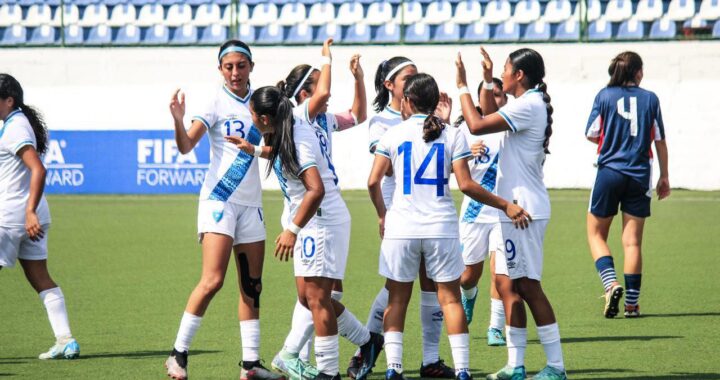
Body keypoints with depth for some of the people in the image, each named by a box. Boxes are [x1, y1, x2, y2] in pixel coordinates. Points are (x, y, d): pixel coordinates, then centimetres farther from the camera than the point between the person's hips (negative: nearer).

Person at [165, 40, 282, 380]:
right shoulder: (218, 102, -5)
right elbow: (186, 146, -15)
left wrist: (254, 148, -4)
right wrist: (179, 121, -34)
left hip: (250, 204, 6)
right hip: (219, 199, -6)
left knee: (251, 287, 5)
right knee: (212, 280, -17)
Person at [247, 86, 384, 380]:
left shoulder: (297, 141, -22)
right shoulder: (297, 129, 7)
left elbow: (316, 190, -29)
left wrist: (292, 230, -25)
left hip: (323, 221, -10)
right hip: (312, 223, 10)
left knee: (316, 297, -5)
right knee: (307, 296, 13)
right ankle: (367, 341, 24)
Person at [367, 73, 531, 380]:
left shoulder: (393, 135, 1)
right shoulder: (452, 135, 0)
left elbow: (373, 182, 0)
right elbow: (466, 185, -7)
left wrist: (382, 215, 16)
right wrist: (505, 205, 1)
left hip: (401, 227, 0)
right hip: (441, 227, 0)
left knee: (397, 299, 10)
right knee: (450, 298, 5)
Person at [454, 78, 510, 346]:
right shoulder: (466, 128, 2)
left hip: (504, 210, -2)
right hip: (474, 210, 2)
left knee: (499, 272, -13)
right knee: (470, 274, 12)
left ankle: (496, 327, -4)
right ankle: (468, 297, 46)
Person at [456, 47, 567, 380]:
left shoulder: (527, 106, -17)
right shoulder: (531, 104, 14)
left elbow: (477, 125, -20)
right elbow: (490, 117, 32)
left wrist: (463, 86, -9)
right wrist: (487, 82, 27)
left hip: (524, 210, -10)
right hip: (516, 208, 10)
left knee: (528, 286, -7)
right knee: (506, 283, 11)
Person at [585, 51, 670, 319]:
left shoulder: (605, 96, -1)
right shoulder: (650, 99, 1)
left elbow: (591, 135, 1)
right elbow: (660, 141, 5)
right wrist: (664, 177, 15)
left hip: (609, 172, -1)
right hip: (640, 175, 1)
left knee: (596, 235, 10)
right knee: (632, 241, 5)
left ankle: (611, 283, -13)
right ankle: (632, 303, 4)